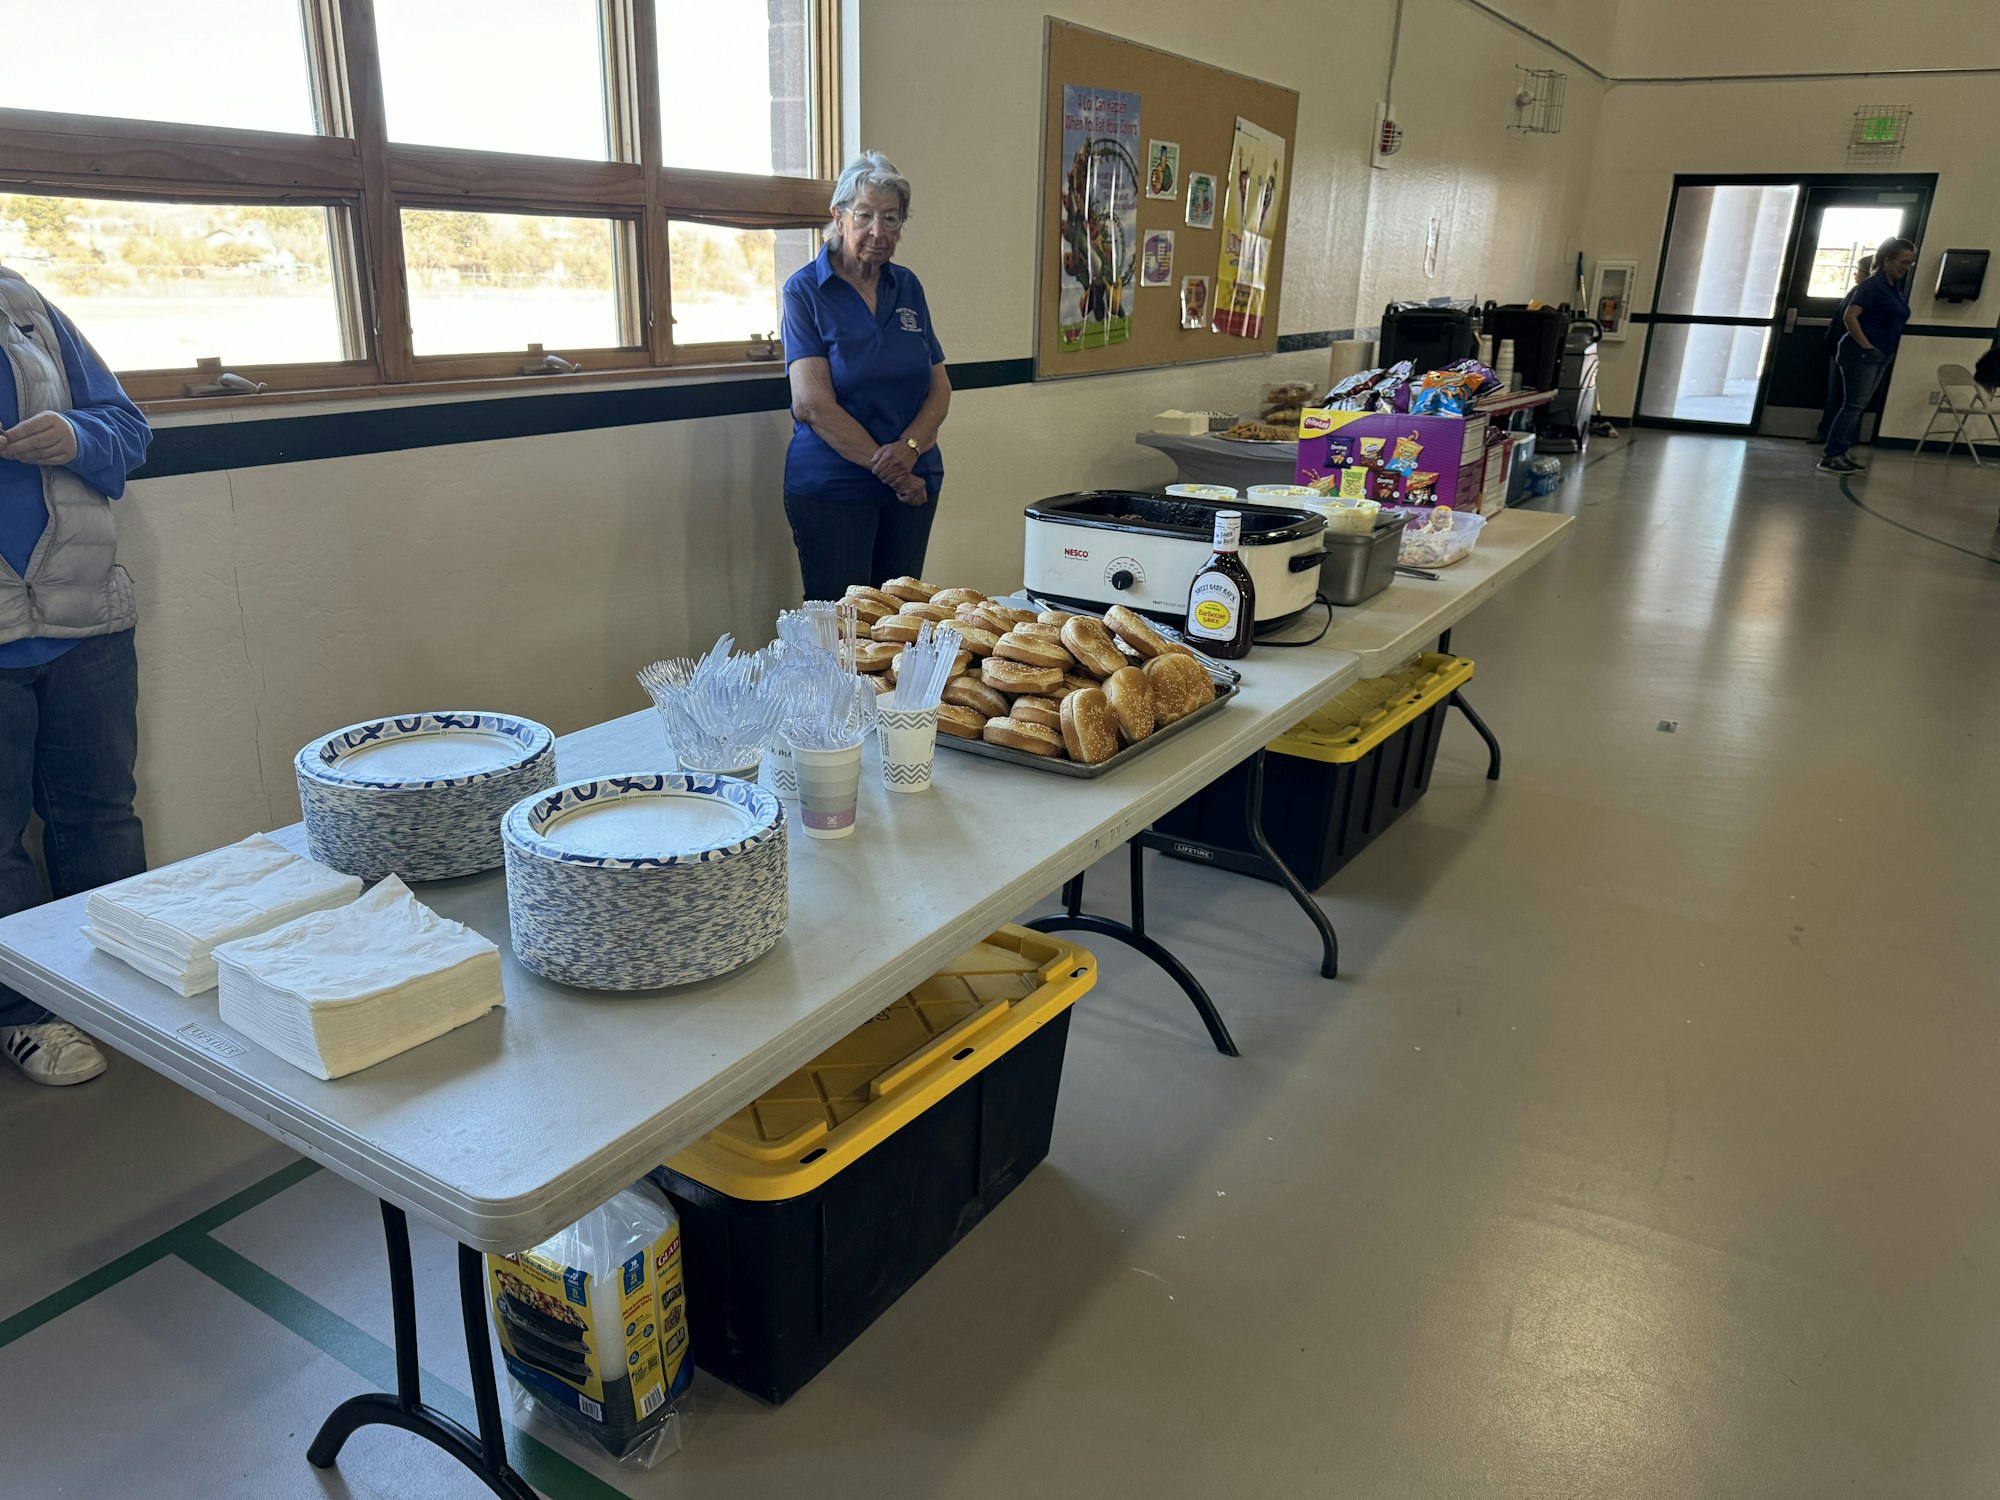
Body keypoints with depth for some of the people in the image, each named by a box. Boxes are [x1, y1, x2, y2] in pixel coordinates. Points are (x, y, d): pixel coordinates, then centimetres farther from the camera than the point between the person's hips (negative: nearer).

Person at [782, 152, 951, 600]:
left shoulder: (908, 287, 9)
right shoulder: (805, 290, -4)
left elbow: (940, 388, 6)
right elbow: (812, 403, -14)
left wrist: (910, 449, -14)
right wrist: (887, 470, -14)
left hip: (913, 484, 5)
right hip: (831, 490, -4)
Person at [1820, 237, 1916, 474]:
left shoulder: (1897, 289, 14)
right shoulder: (1873, 285, -11)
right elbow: (1849, 317, -19)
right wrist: (1866, 345, -18)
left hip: (1881, 356, 9)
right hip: (1862, 354, -8)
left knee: (1857, 405, 9)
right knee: (1854, 404, -10)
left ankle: (1838, 453, 14)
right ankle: (1830, 457, -9)